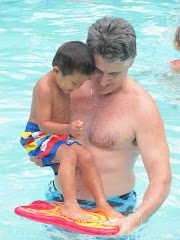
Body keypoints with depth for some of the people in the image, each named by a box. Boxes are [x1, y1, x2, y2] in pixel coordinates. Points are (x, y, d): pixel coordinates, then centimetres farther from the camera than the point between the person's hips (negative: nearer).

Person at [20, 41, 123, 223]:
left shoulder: (64, 82, 4)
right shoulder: (45, 87, -23)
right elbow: (43, 125, -26)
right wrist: (68, 128, -38)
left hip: (59, 136, 8)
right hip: (37, 136, -8)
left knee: (86, 156, -10)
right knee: (69, 154, -31)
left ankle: (102, 203, -9)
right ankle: (70, 205, -37)